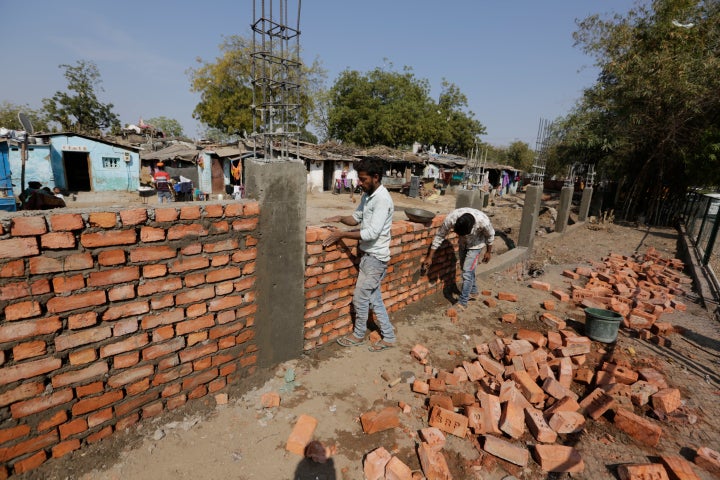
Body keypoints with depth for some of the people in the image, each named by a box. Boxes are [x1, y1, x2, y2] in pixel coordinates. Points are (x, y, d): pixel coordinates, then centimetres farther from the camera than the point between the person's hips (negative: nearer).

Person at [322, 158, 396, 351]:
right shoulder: (367, 195, 8)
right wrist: (341, 218, -3)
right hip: (368, 254, 9)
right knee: (373, 298, 15)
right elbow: (356, 217, 18)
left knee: (360, 298, 5)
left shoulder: (382, 200, -22)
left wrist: (342, 234, -23)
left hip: (375, 257, -9)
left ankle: (358, 335, 29)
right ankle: (389, 337, 27)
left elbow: (372, 233, -27)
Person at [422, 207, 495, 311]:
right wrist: (430, 257, -17)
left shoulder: (483, 221, -40)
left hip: (475, 244, -4)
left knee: (467, 271, -10)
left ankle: (462, 303, 0)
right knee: (465, 268, 18)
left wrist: (488, 252, -1)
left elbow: (490, 235, -15)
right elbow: (439, 236, -21)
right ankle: (473, 292, 39)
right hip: (463, 243, 4)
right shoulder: (451, 218, -36)